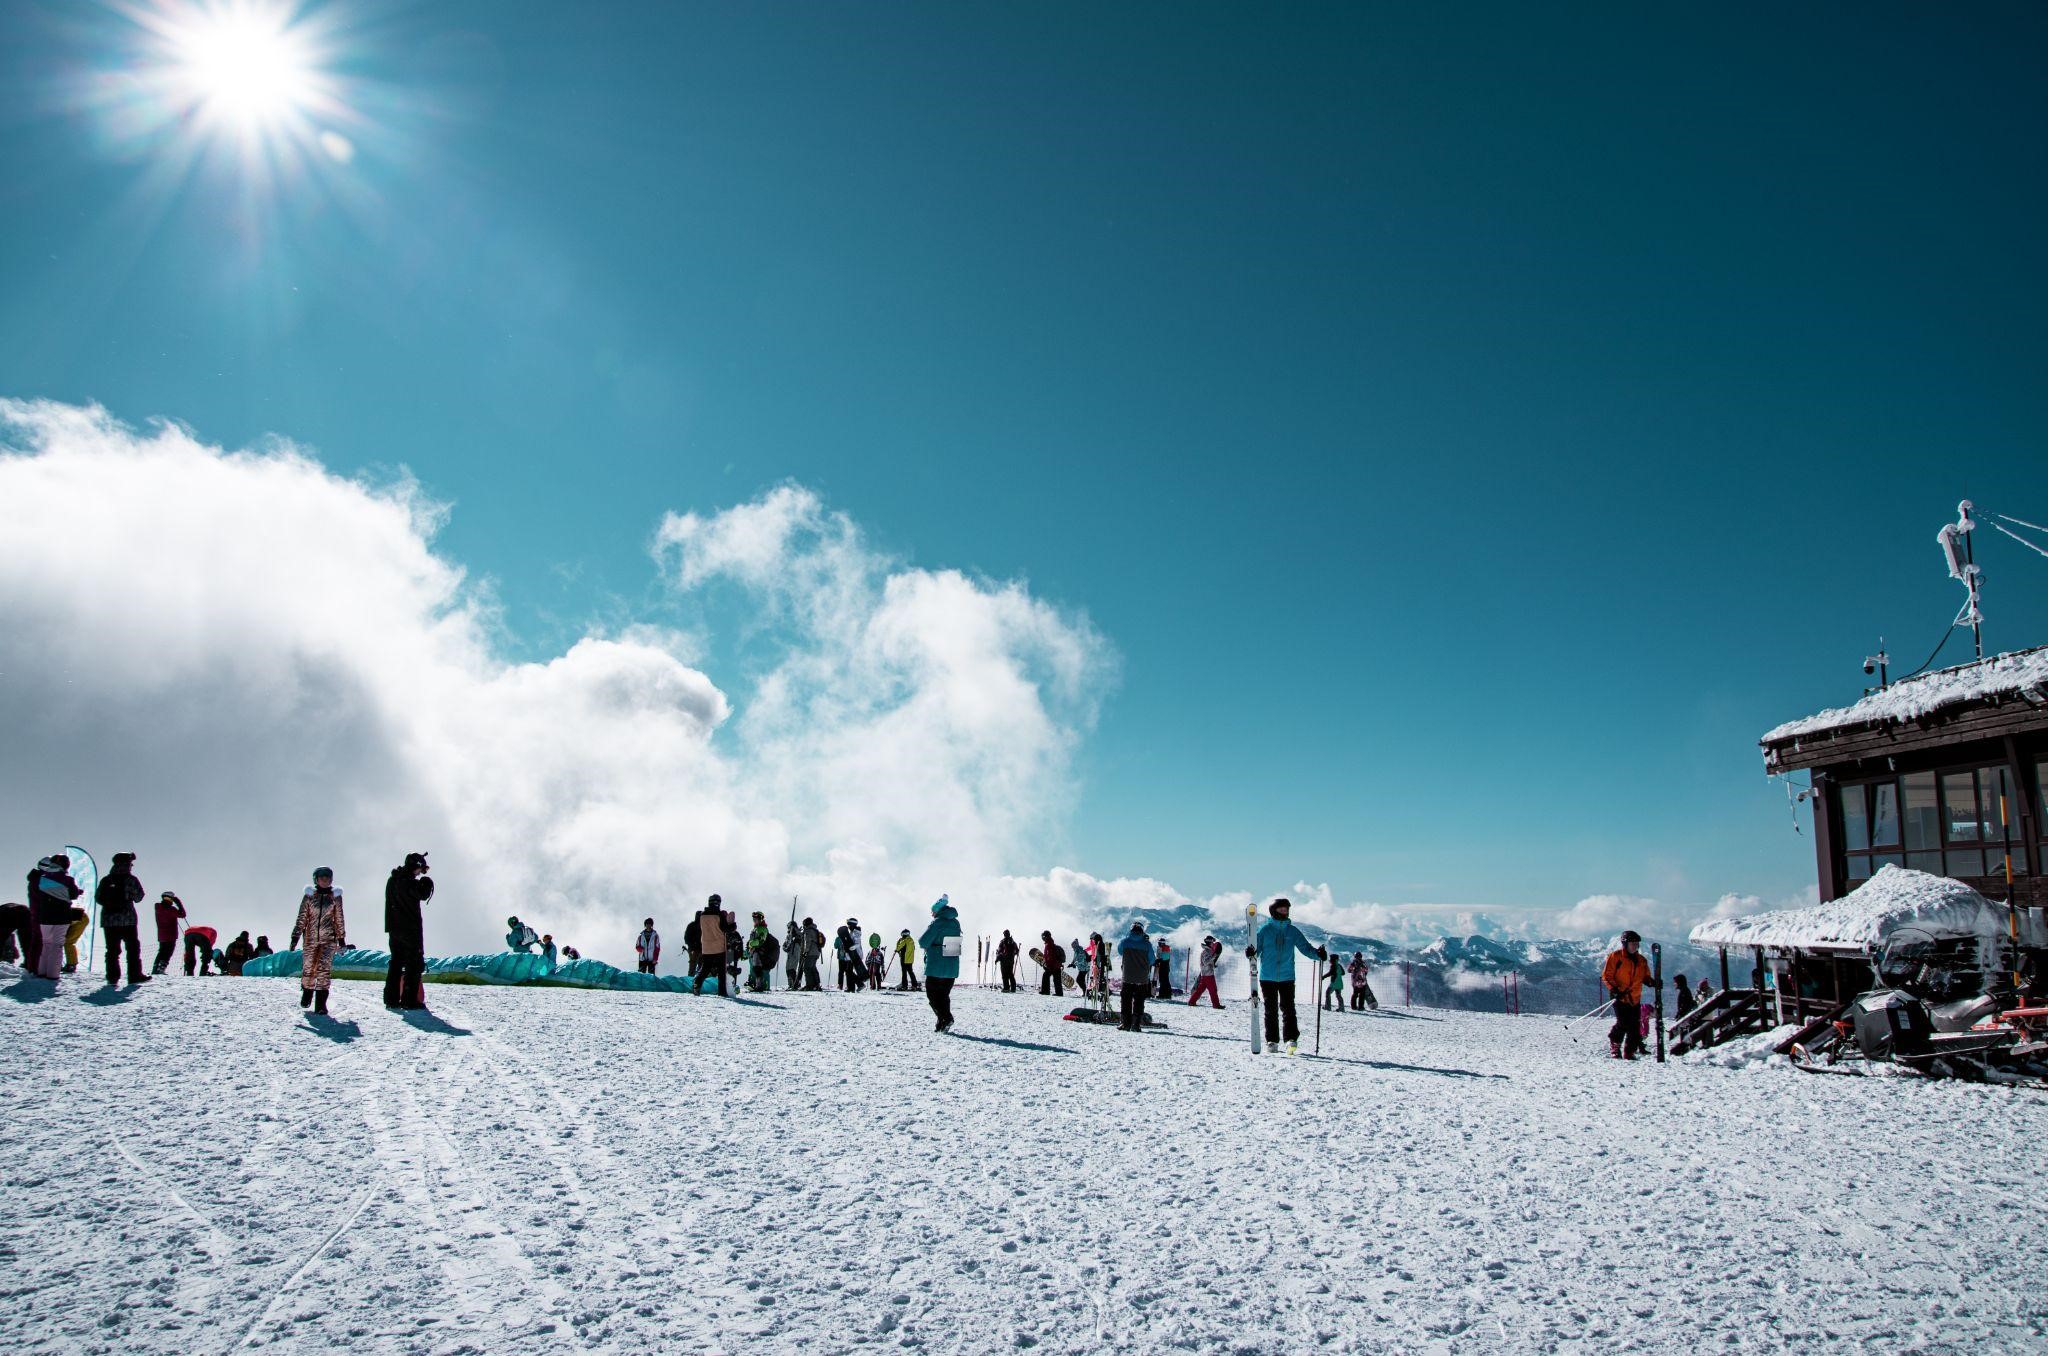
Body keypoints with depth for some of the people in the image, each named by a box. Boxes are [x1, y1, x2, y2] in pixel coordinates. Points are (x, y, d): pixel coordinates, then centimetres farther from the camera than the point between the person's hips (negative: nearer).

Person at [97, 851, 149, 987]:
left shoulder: (105, 880, 6)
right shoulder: (130, 879, -6)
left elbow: (97, 897, 10)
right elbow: (138, 897, 1)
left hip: (108, 920, 4)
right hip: (127, 920, -4)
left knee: (112, 950, 7)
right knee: (133, 948, 2)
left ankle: (112, 976, 3)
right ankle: (135, 975, 0)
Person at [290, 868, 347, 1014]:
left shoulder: (335, 897, 5)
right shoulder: (309, 896, 5)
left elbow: (339, 920, 10)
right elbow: (302, 918, 6)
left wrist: (342, 939, 11)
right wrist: (295, 936, 0)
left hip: (329, 939, -1)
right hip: (310, 938, 1)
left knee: (324, 969, -10)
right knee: (308, 968, 5)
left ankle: (321, 1004, -9)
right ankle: (307, 994, 33)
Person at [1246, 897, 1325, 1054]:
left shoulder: (1293, 931, 7)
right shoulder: (1265, 929, 2)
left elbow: (1306, 948, 7)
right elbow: (1256, 948, 0)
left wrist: (1318, 953, -13)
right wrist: (1250, 953, -23)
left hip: (1287, 977, 1)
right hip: (1267, 977, 0)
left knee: (1288, 1008, -9)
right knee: (1271, 1010, 4)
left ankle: (1292, 1039, -11)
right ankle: (1272, 1041, 9)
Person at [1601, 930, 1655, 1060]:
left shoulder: (1641, 960, 15)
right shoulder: (1615, 956, -2)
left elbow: (1645, 977, 20)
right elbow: (1606, 975, -4)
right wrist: (1614, 989, -16)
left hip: (1635, 999, 6)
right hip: (1620, 997, -5)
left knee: (1635, 1027, 1)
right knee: (1623, 1024, -14)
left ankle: (1629, 1053, 11)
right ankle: (1614, 1047, 7)